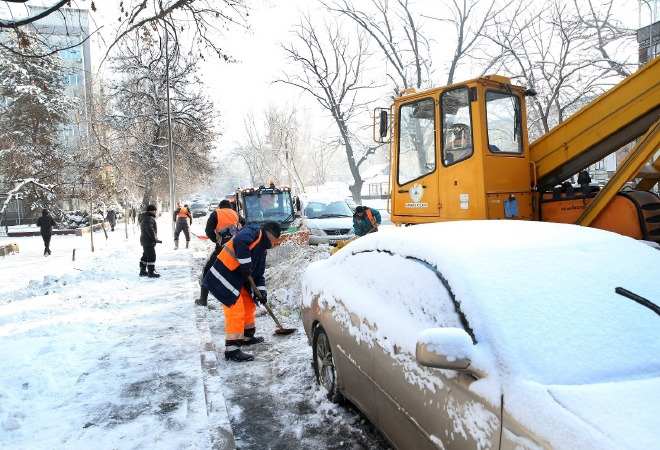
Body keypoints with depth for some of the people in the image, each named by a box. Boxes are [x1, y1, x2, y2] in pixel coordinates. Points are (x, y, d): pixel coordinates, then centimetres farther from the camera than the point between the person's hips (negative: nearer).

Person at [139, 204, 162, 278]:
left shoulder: (144, 218, 18)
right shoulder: (149, 218, -18)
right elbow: (150, 230, -26)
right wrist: (155, 239, -23)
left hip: (144, 241, 11)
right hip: (149, 241, -11)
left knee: (145, 256, 17)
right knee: (151, 256, -7)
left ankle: (142, 271, 24)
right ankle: (151, 272, -3)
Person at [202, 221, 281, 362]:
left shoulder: (262, 248, 18)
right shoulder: (255, 231, -10)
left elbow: (258, 272, 20)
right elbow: (240, 242, -32)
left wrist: (261, 291, 7)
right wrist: (246, 264, -25)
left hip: (238, 279, 10)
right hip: (225, 277, -10)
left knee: (249, 304, 21)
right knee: (236, 312, -9)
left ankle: (247, 336, 39)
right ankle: (232, 350, -2)